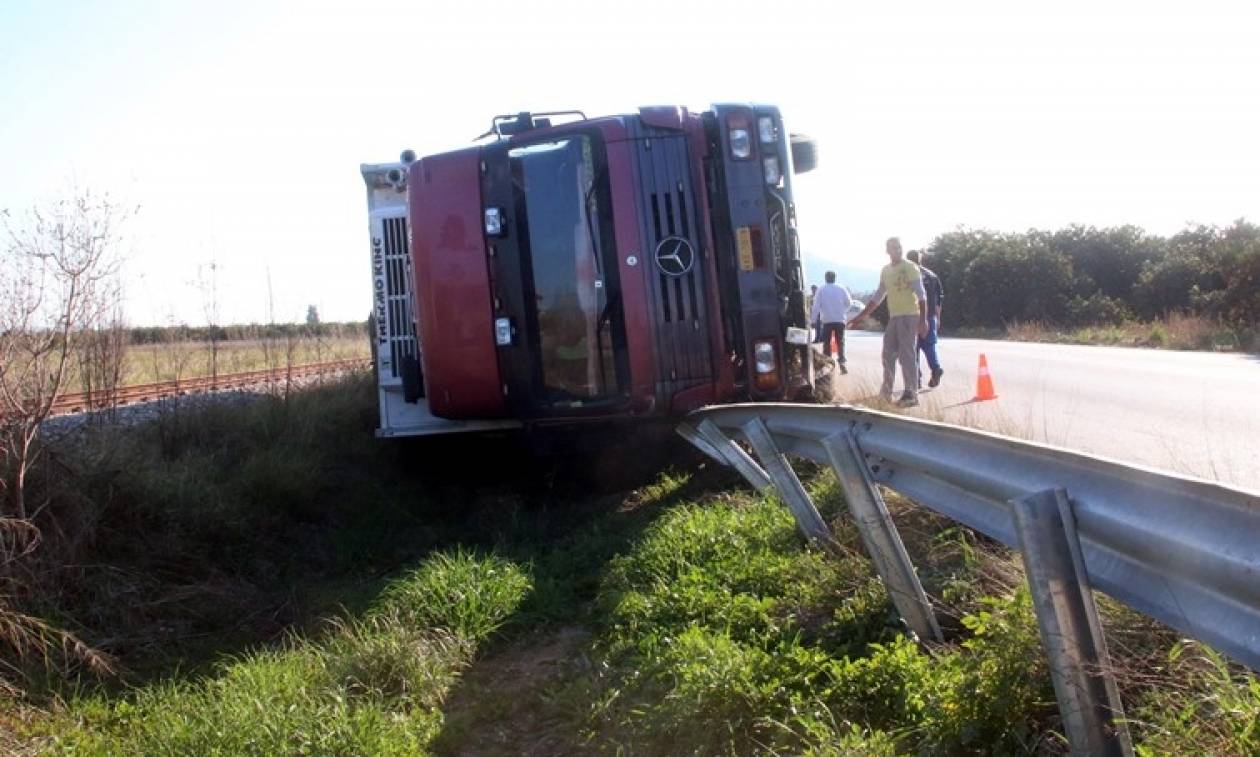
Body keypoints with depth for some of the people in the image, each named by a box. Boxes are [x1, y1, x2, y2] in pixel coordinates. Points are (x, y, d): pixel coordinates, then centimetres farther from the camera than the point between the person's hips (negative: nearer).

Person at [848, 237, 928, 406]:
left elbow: (921, 295, -12)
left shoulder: (910, 267, -6)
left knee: (907, 355, -9)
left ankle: (911, 394, -8)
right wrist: (862, 315, 20)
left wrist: (923, 320, -20)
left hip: (909, 316, -7)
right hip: (893, 316, 7)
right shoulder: (885, 271, 14)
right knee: (888, 354, 11)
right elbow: (878, 296, 23)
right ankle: (886, 390, 23)